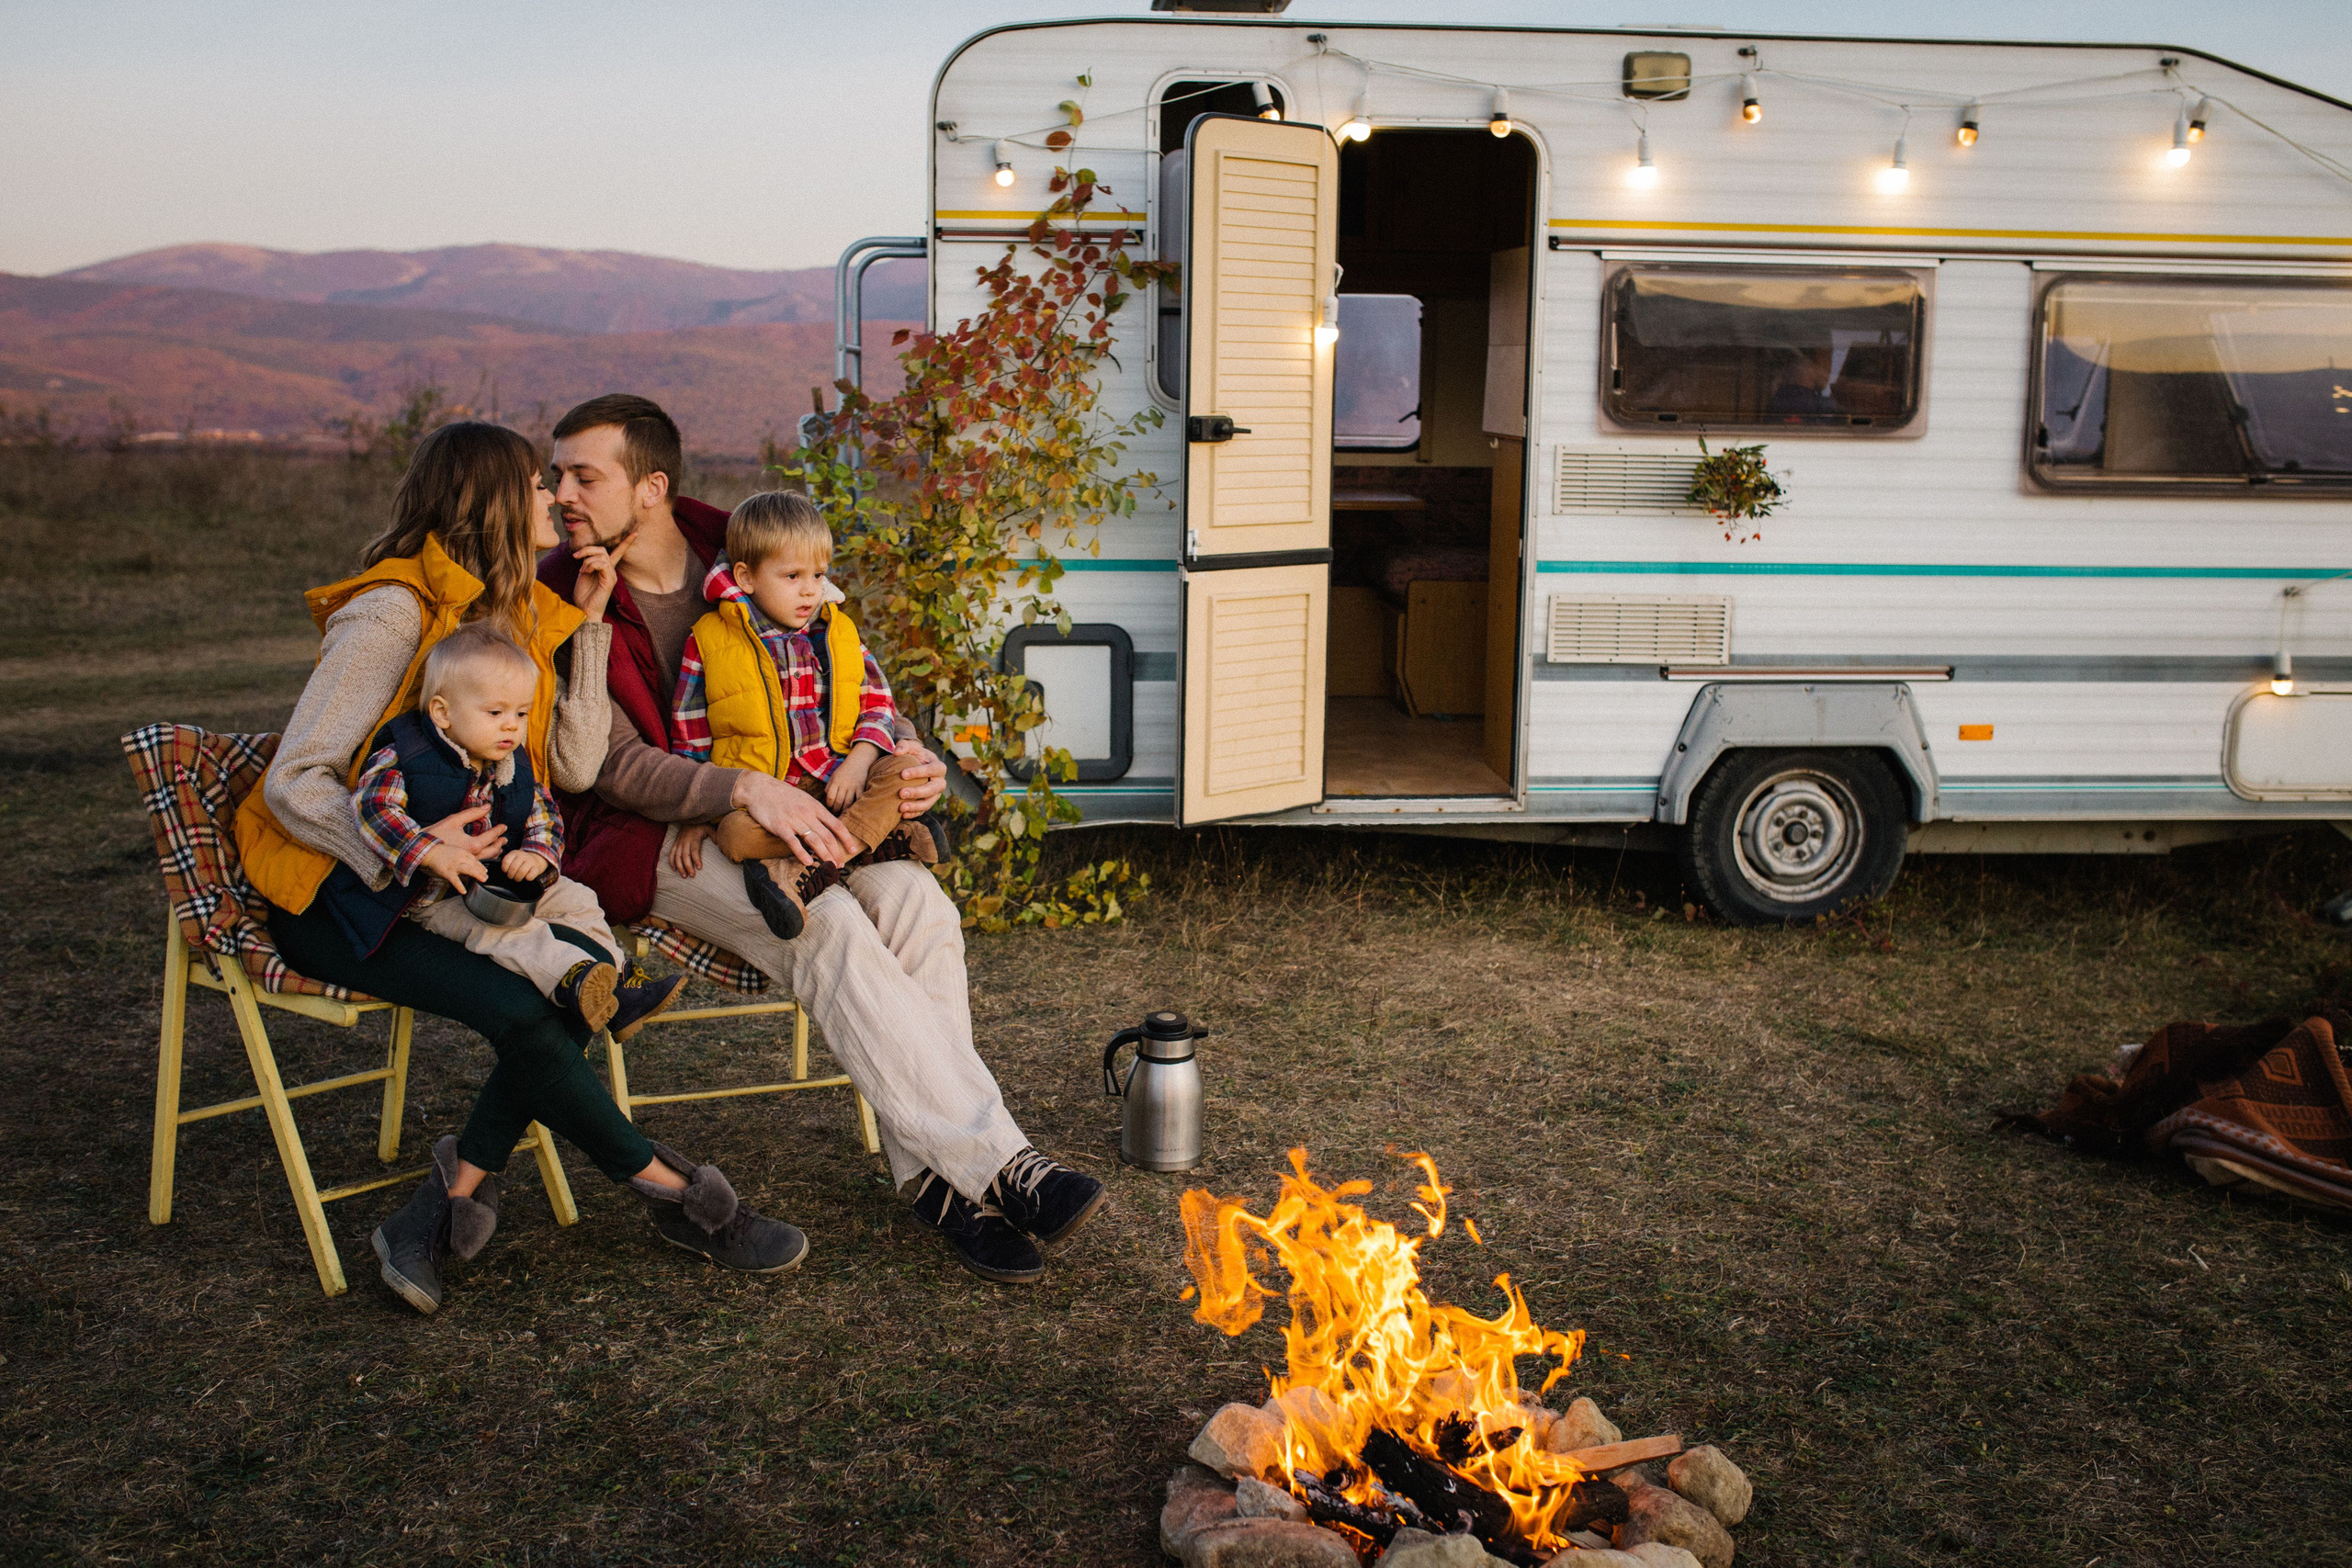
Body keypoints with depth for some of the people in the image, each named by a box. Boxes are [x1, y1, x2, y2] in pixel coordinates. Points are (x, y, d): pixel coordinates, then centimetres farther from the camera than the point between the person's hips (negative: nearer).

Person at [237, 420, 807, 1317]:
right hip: (337, 888, -7)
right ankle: (677, 1196, -13)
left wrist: (587, 623, -2)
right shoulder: (392, 611, -15)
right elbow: (292, 782, -18)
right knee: (519, 1009, -29)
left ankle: (448, 1202, -15)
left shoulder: (516, 612, 9)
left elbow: (575, 766, -2)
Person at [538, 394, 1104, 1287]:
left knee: (912, 897, -25)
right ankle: (996, 1163, -30)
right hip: (651, 842, -4)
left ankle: (934, 1173, -24)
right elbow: (614, 764, -13)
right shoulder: (564, 600, -3)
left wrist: (910, 758, -7)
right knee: (828, 924, -30)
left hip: (776, 819, 4)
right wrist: (748, 789, -28)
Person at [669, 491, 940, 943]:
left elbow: (878, 703, 13)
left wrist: (859, 760, -7)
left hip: (838, 785, 4)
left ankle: (802, 873, -35)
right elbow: (690, 740, 6)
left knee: (908, 769, -24)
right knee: (737, 833, -36)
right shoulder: (708, 642, 3)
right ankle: (887, 836, -35)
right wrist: (693, 818, -1)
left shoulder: (839, 631, 13)